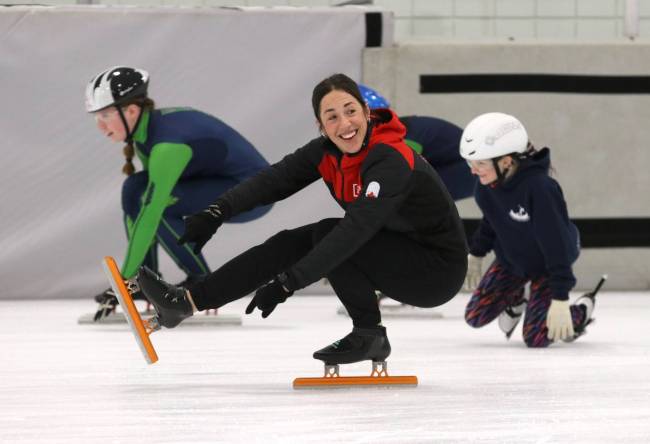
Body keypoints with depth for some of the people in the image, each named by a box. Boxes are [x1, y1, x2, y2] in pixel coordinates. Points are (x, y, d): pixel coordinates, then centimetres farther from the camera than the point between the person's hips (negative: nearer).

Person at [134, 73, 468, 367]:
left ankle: (370, 336, -10)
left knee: (327, 235, -24)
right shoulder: (328, 151, -4)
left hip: (440, 269, -8)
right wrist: (217, 212, -27)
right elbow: (275, 179, -10)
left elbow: (354, 230, -38)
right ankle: (188, 300, -4)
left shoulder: (392, 160, -29)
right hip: (396, 253, 8)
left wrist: (288, 282, -42)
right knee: (292, 243, -3)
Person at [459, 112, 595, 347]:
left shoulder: (540, 188, -39)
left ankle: (581, 311, 17)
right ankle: (514, 300, 34)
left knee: (536, 338, -12)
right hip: (510, 258, 6)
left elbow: (555, 244, -35)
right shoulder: (486, 186, -17)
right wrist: (475, 256, 17)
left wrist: (560, 299, -35)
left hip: (548, 264, -6)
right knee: (475, 316, 2)